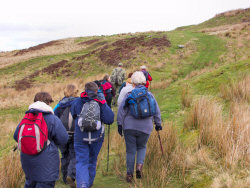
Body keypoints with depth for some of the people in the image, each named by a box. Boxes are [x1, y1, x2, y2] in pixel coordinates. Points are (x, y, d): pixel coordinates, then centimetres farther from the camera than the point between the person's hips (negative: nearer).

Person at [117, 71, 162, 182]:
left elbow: (121, 110, -4)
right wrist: (158, 124, 20)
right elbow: (156, 112, 8)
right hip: (145, 128, 1)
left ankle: (129, 173, 9)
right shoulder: (150, 95, 3)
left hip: (129, 127, -1)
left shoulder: (129, 95, -2)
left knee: (130, 150, 9)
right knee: (142, 147, 21)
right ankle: (139, 164, -4)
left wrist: (119, 124, 1)